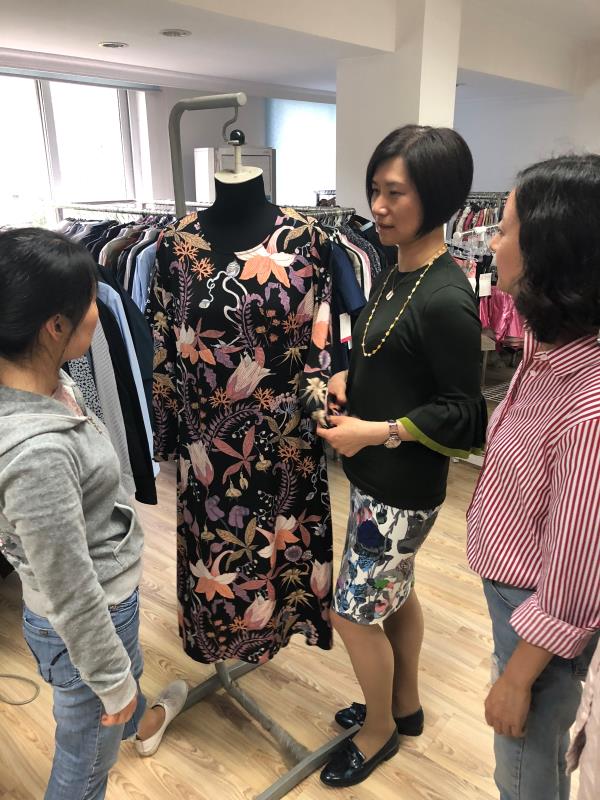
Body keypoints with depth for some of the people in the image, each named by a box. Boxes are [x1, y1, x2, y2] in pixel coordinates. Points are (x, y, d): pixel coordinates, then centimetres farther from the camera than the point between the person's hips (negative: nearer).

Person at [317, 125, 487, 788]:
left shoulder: (445, 300, -24)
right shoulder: (397, 274, 4)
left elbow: (464, 413, -19)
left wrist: (375, 432, -21)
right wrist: (347, 379, -1)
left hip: (402, 486, -9)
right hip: (377, 476, 9)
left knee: (354, 611, 8)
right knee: (394, 594, 23)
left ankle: (380, 727, 35)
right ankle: (404, 705, 46)